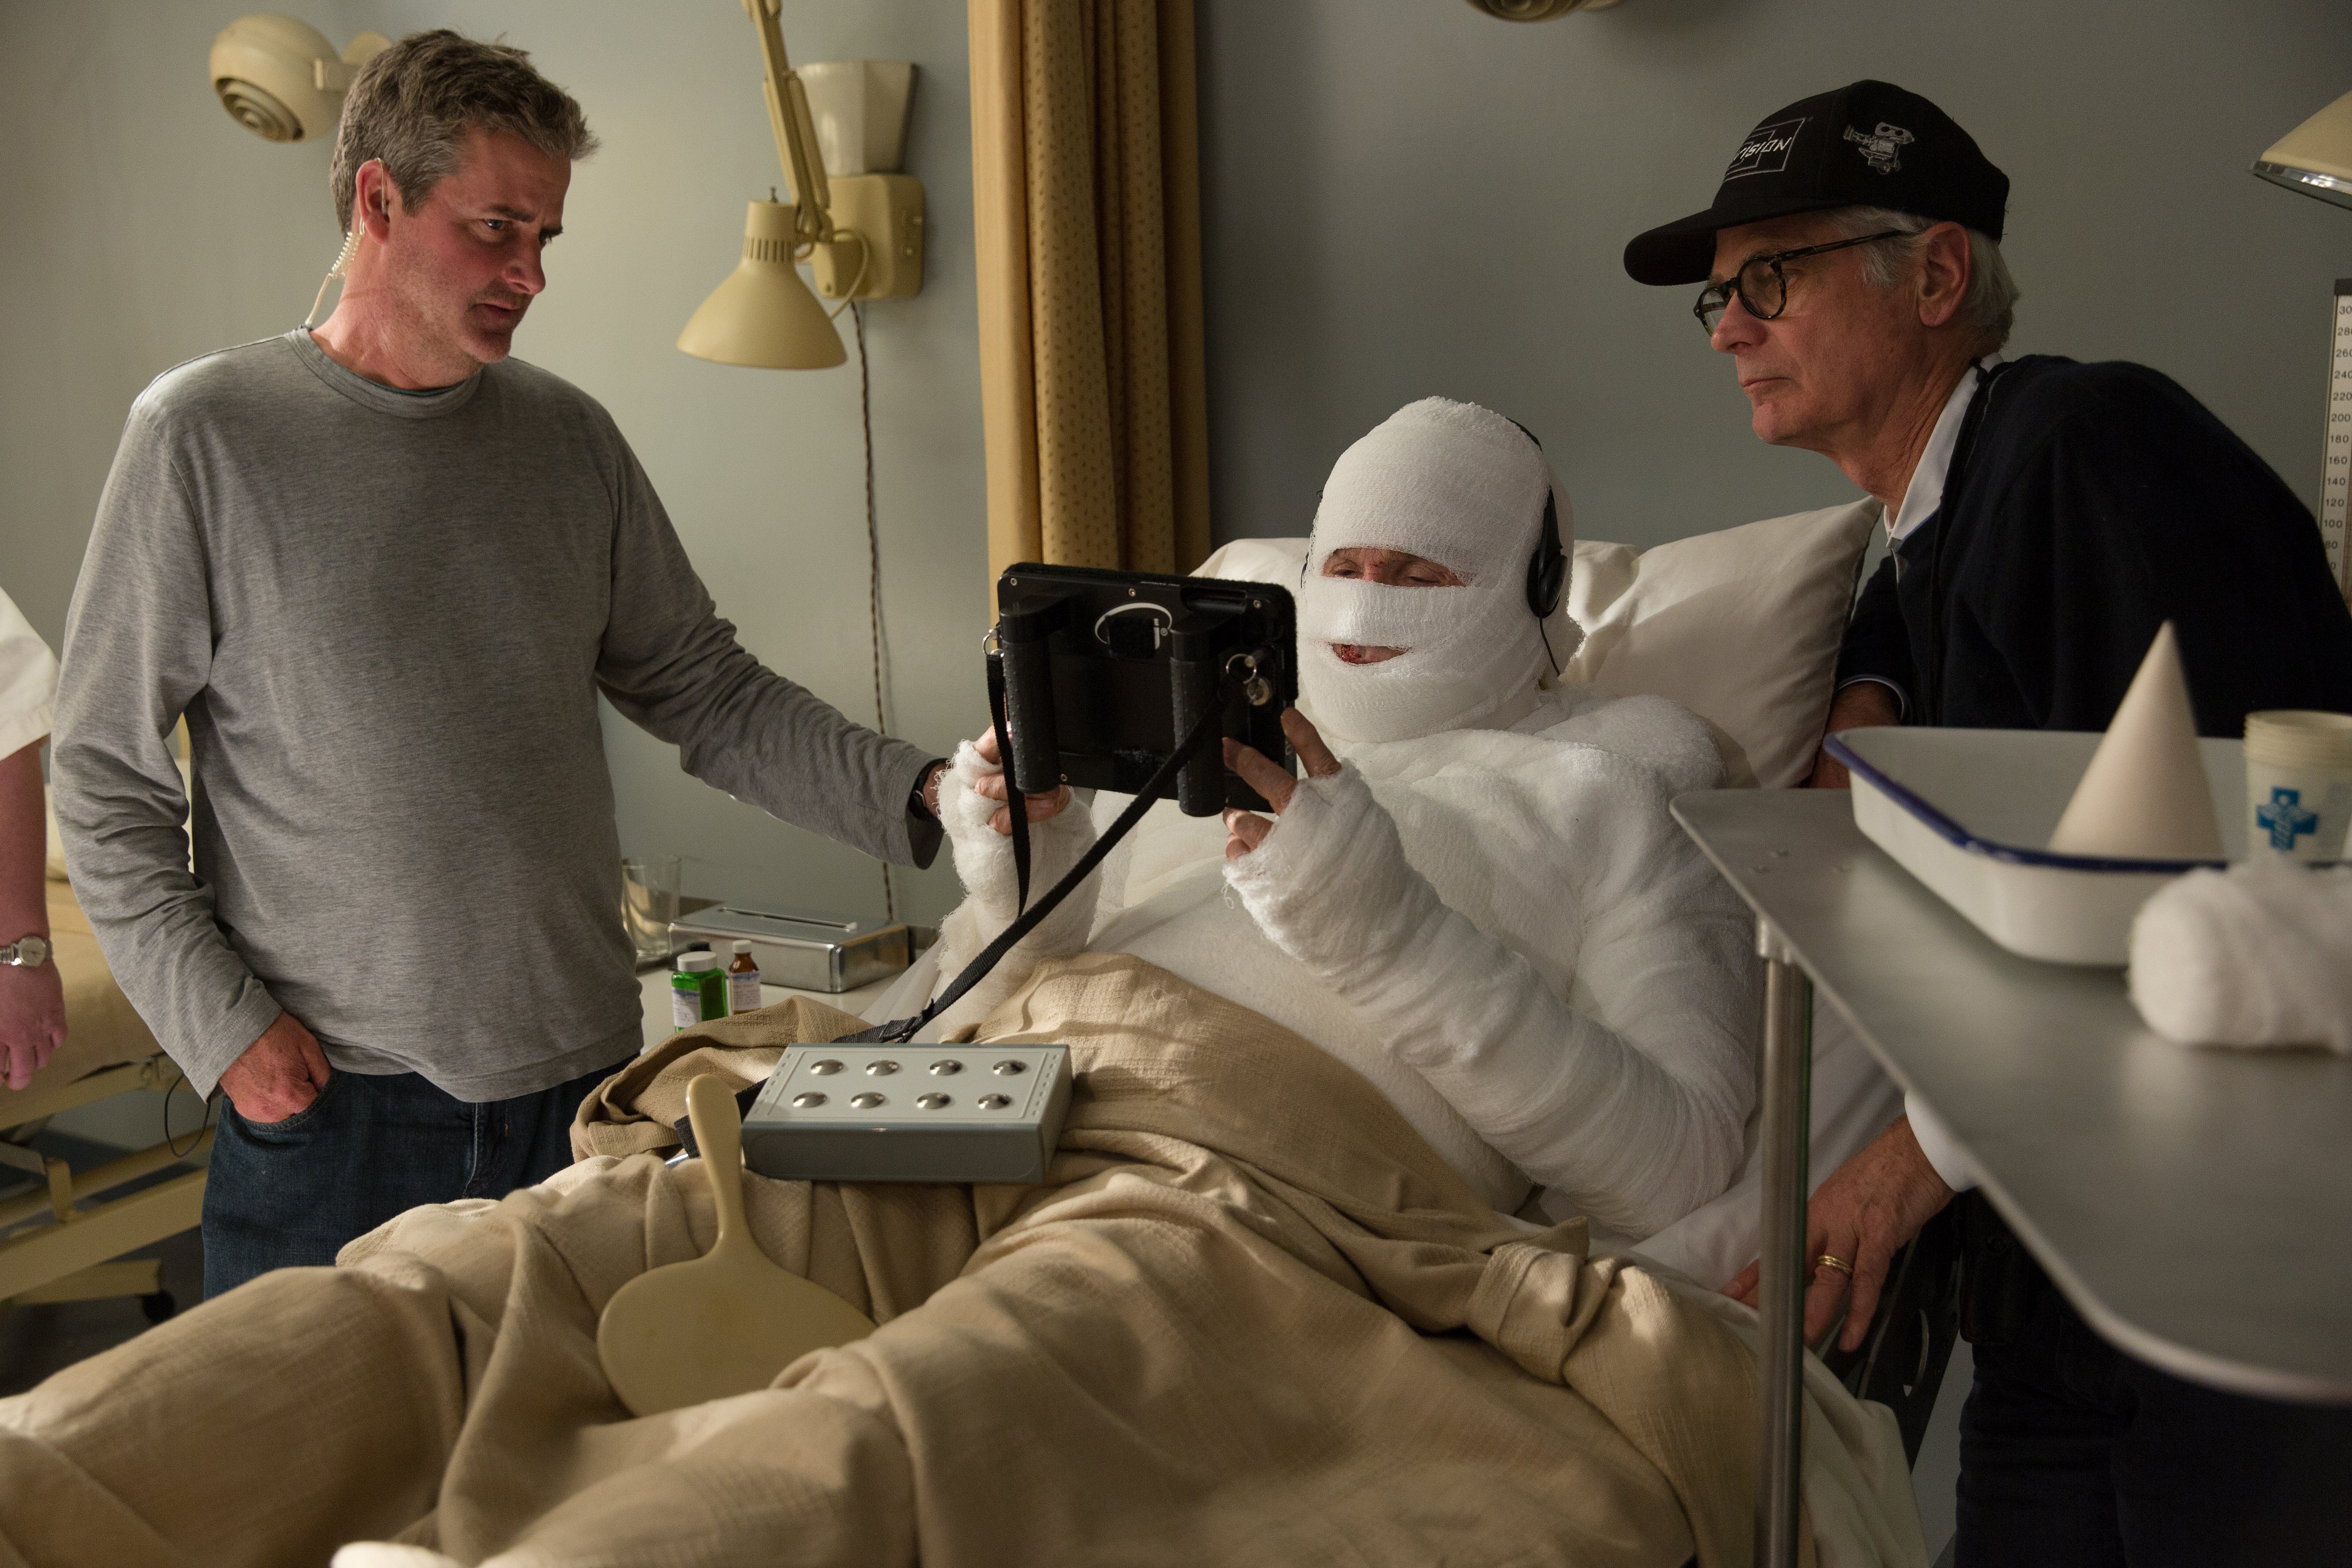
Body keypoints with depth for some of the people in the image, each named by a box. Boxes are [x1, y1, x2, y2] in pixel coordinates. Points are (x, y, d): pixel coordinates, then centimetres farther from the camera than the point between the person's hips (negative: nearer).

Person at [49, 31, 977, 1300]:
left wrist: (914, 793, -6)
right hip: (325, 1097, -3)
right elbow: (106, 779, -2)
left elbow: (708, 692, 8)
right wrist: (224, 1028, -9)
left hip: (581, 1073, 3)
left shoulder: (569, 437, 7)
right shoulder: (205, 434, -3)